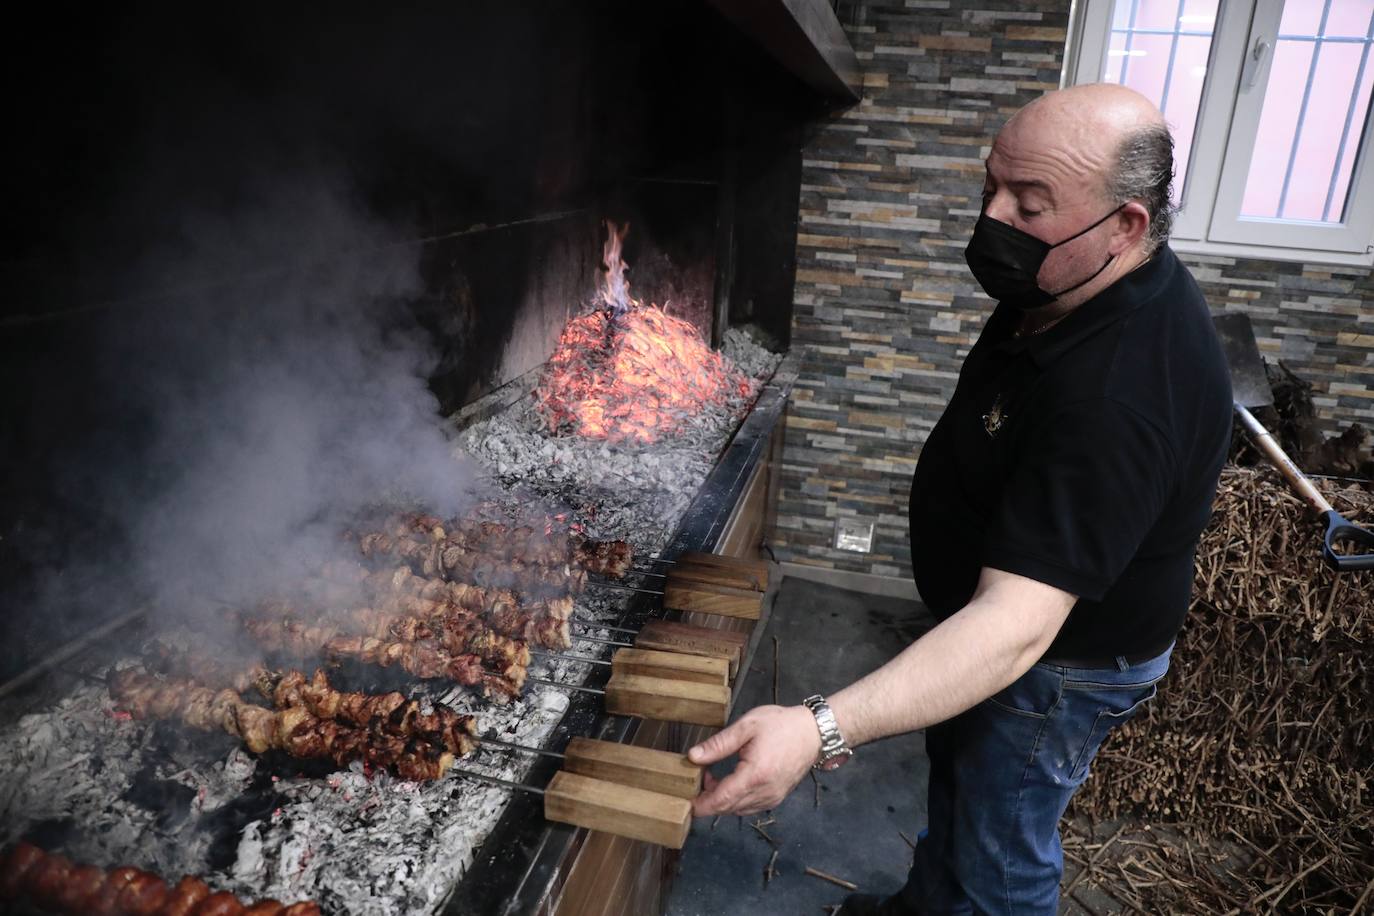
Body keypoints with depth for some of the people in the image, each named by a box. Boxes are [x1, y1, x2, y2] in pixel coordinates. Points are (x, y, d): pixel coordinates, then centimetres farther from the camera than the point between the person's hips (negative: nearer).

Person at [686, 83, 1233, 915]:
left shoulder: (1117, 395, -40)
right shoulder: (1073, 287, -9)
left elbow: (1018, 625, -45)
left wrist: (824, 730, -53)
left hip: (1058, 662, -9)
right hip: (983, 611, 10)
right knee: (954, 775, 30)